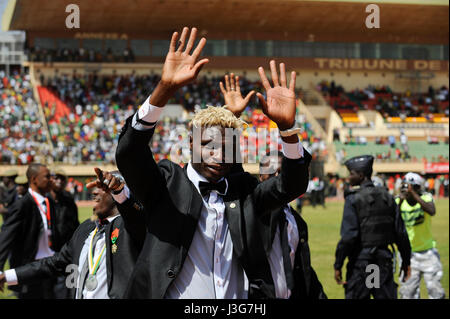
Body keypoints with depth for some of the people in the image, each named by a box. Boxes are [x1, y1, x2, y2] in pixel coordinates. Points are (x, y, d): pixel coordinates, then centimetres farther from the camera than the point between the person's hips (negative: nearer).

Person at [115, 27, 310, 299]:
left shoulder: (244, 189, 9)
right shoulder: (167, 182, 0)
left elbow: (292, 185, -3)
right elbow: (129, 153, -16)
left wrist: (286, 125, -19)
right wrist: (165, 89, -28)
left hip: (242, 298, 3)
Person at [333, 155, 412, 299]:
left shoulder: (354, 199, -9)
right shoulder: (387, 197, 8)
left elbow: (348, 235, -16)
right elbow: (401, 233, 9)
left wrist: (338, 265, -11)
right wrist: (406, 261, 17)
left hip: (361, 259, -5)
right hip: (384, 259, 5)